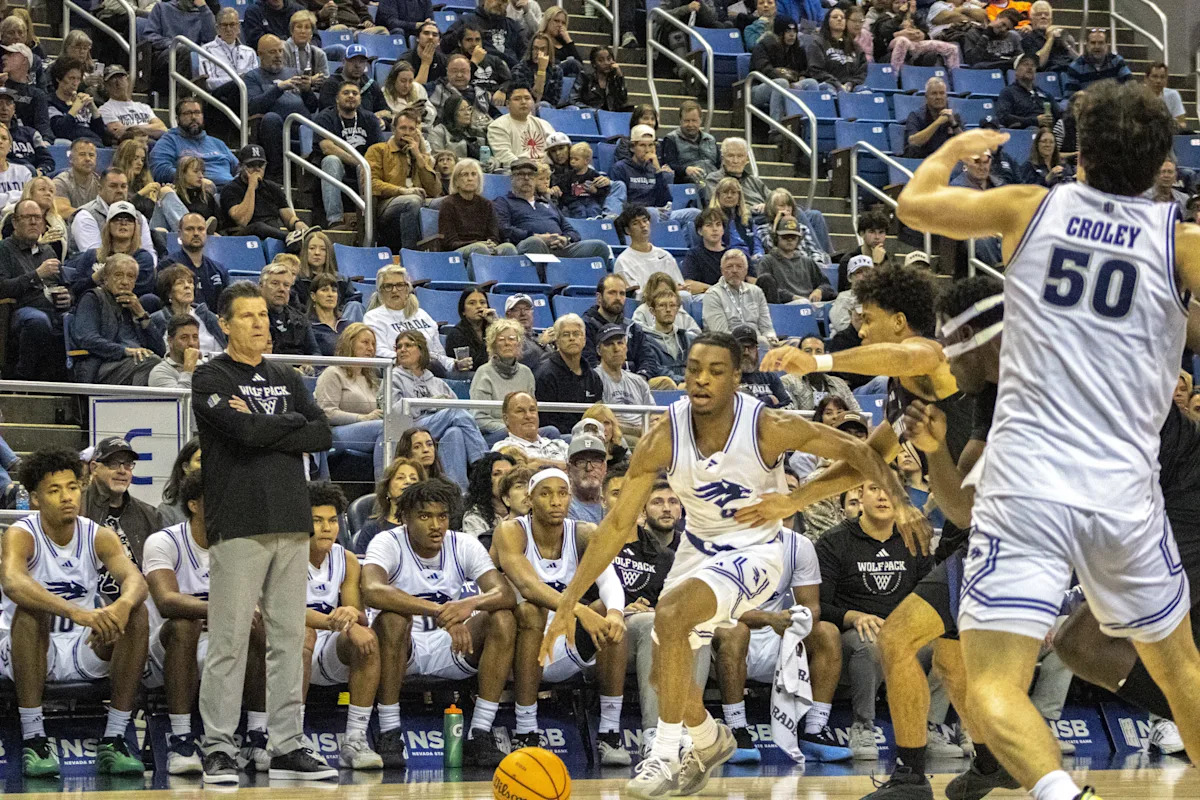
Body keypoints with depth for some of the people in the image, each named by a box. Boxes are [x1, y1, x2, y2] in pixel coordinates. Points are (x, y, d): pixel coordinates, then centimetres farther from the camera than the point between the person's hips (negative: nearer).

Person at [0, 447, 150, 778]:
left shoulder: (99, 537, -2)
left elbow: (135, 580, -20)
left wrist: (122, 605, -46)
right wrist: (77, 612, -51)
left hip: (83, 651, 4)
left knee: (137, 613, -21)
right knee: (30, 609, -34)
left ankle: (113, 739, -20)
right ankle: (32, 738, -32)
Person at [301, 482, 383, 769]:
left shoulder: (346, 560, 5)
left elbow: (361, 618, -2)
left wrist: (352, 615, -28)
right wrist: (337, 622, -40)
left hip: (330, 655, 4)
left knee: (366, 636, -25)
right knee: (303, 634, -36)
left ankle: (355, 740, -24)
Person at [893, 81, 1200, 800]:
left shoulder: (1031, 208, 5)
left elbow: (916, 204, 16)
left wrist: (953, 150, 36)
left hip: (1026, 484, -1)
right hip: (1126, 491, 1)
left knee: (994, 685, -7)